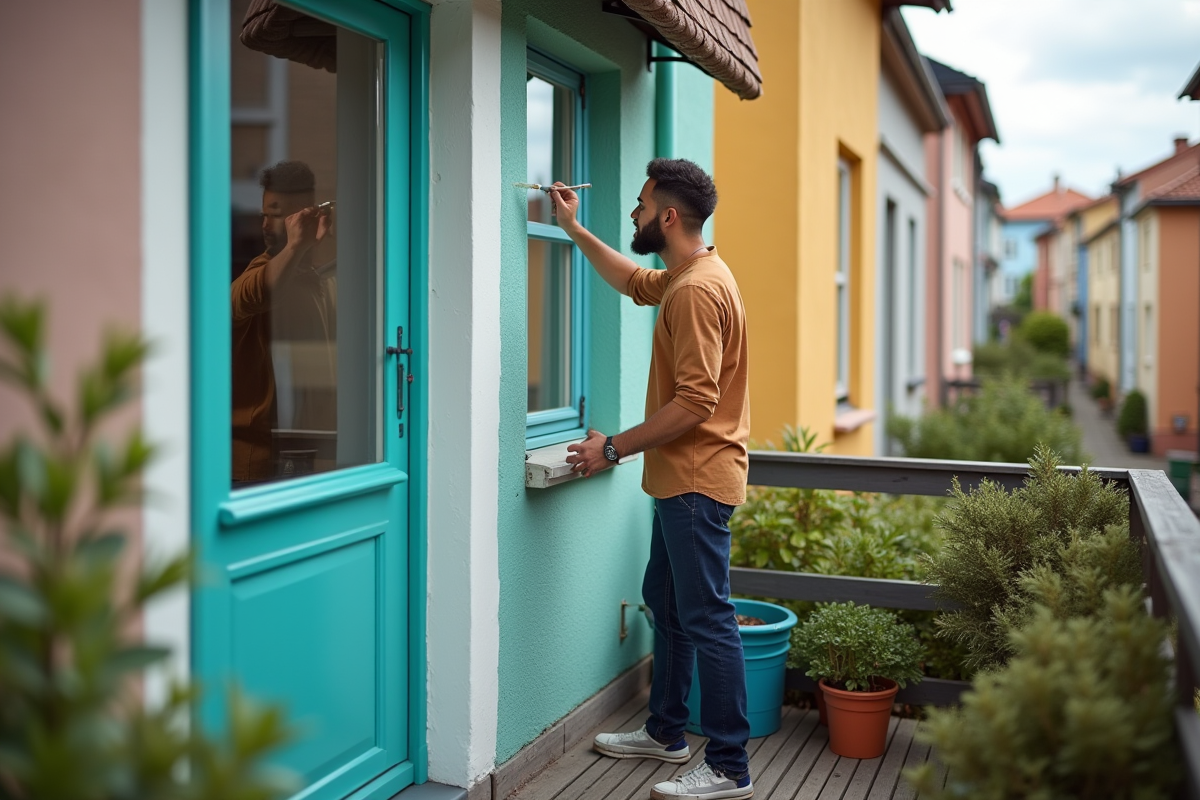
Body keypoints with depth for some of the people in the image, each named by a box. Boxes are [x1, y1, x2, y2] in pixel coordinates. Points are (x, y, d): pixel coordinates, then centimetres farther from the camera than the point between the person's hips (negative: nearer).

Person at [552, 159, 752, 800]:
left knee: (706, 620, -4)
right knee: (665, 601, 19)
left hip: (697, 482, -11)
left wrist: (614, 448, -18)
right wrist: (574, 229, 31)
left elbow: (695, 402, -26)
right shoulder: (683, 278, 12)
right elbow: (632, 281, 34)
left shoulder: (697, 290, -20)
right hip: (681, 479, 11)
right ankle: (666, 732, 33)